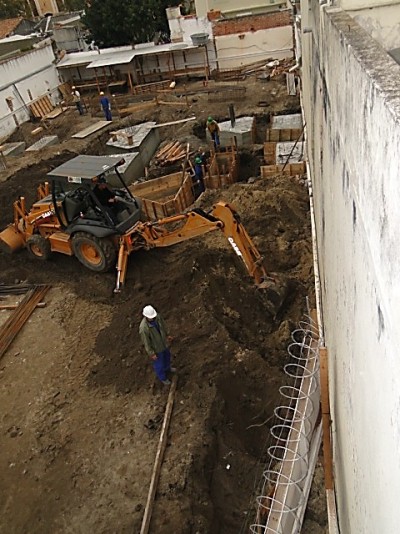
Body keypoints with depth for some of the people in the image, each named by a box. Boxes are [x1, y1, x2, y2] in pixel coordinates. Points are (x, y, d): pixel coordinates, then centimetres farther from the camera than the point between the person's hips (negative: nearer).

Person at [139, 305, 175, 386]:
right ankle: (162, 377, 56)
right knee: (159, 362, 23)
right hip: (155, 347, -6)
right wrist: (151, 354, -15)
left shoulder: (157, 316, -26)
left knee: (166, 356, 34)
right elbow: (146, 342, -27)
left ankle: (167, 368, 68)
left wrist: (167, 335, 12)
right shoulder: (143, 328, -43)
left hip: (163, 341, 6)